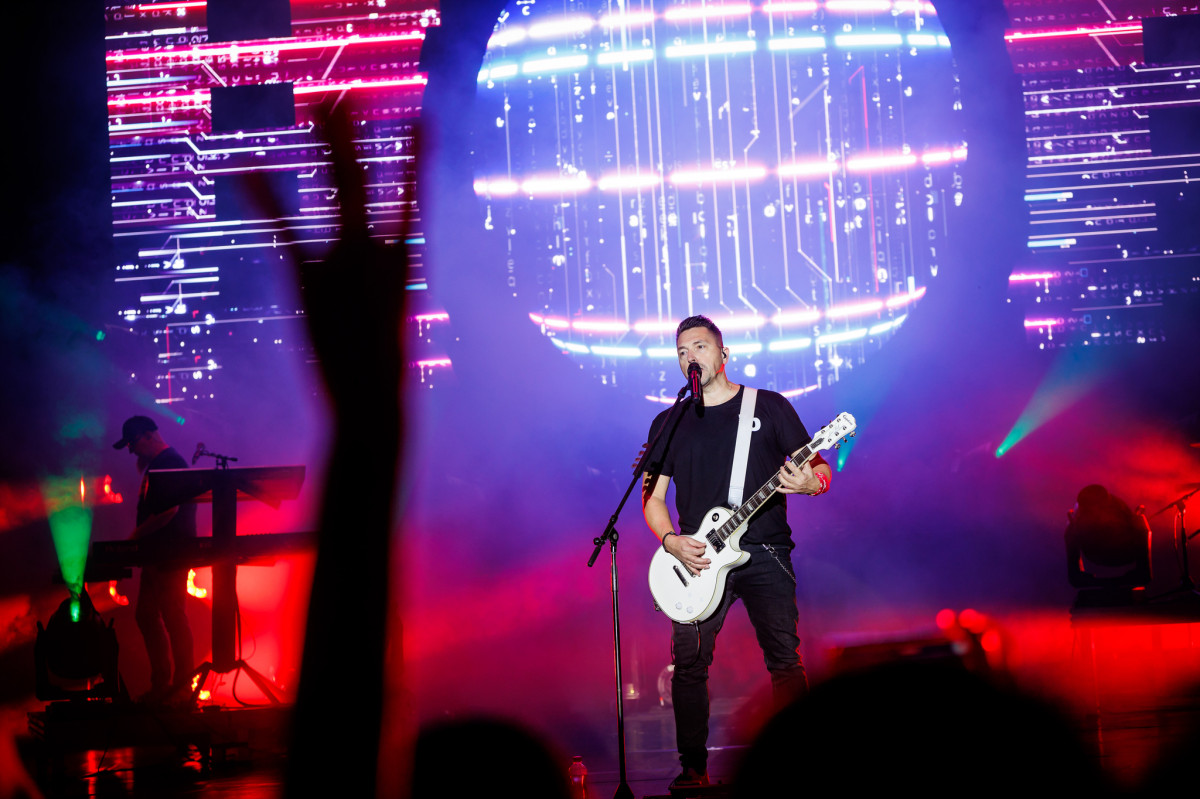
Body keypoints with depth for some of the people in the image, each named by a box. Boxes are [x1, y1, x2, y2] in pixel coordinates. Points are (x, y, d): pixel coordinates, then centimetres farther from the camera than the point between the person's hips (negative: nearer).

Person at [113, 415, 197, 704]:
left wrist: (136, 535, -11)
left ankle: (182, 686, 2)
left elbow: (169, 511, -21)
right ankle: (161, 682, 20)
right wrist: (143, 468, 10)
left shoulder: (170, 462, -15)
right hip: (156, 555, 11)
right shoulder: (154, 465, 17)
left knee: (173, 617, -5)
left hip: (172, 555, -11)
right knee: (146, 616, 13)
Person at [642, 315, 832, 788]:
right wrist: (671, 541, -5)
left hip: (764, 553, -2)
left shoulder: (769, 407, 6)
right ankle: (693, 769, 2)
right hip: (698, 559, 2)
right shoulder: (669, 424, 13)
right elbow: (652, 495, 14)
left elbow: (821, 470, 6)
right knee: (689, 664, -6)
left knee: (784, 660, -11)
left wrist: (809, 483, -19)